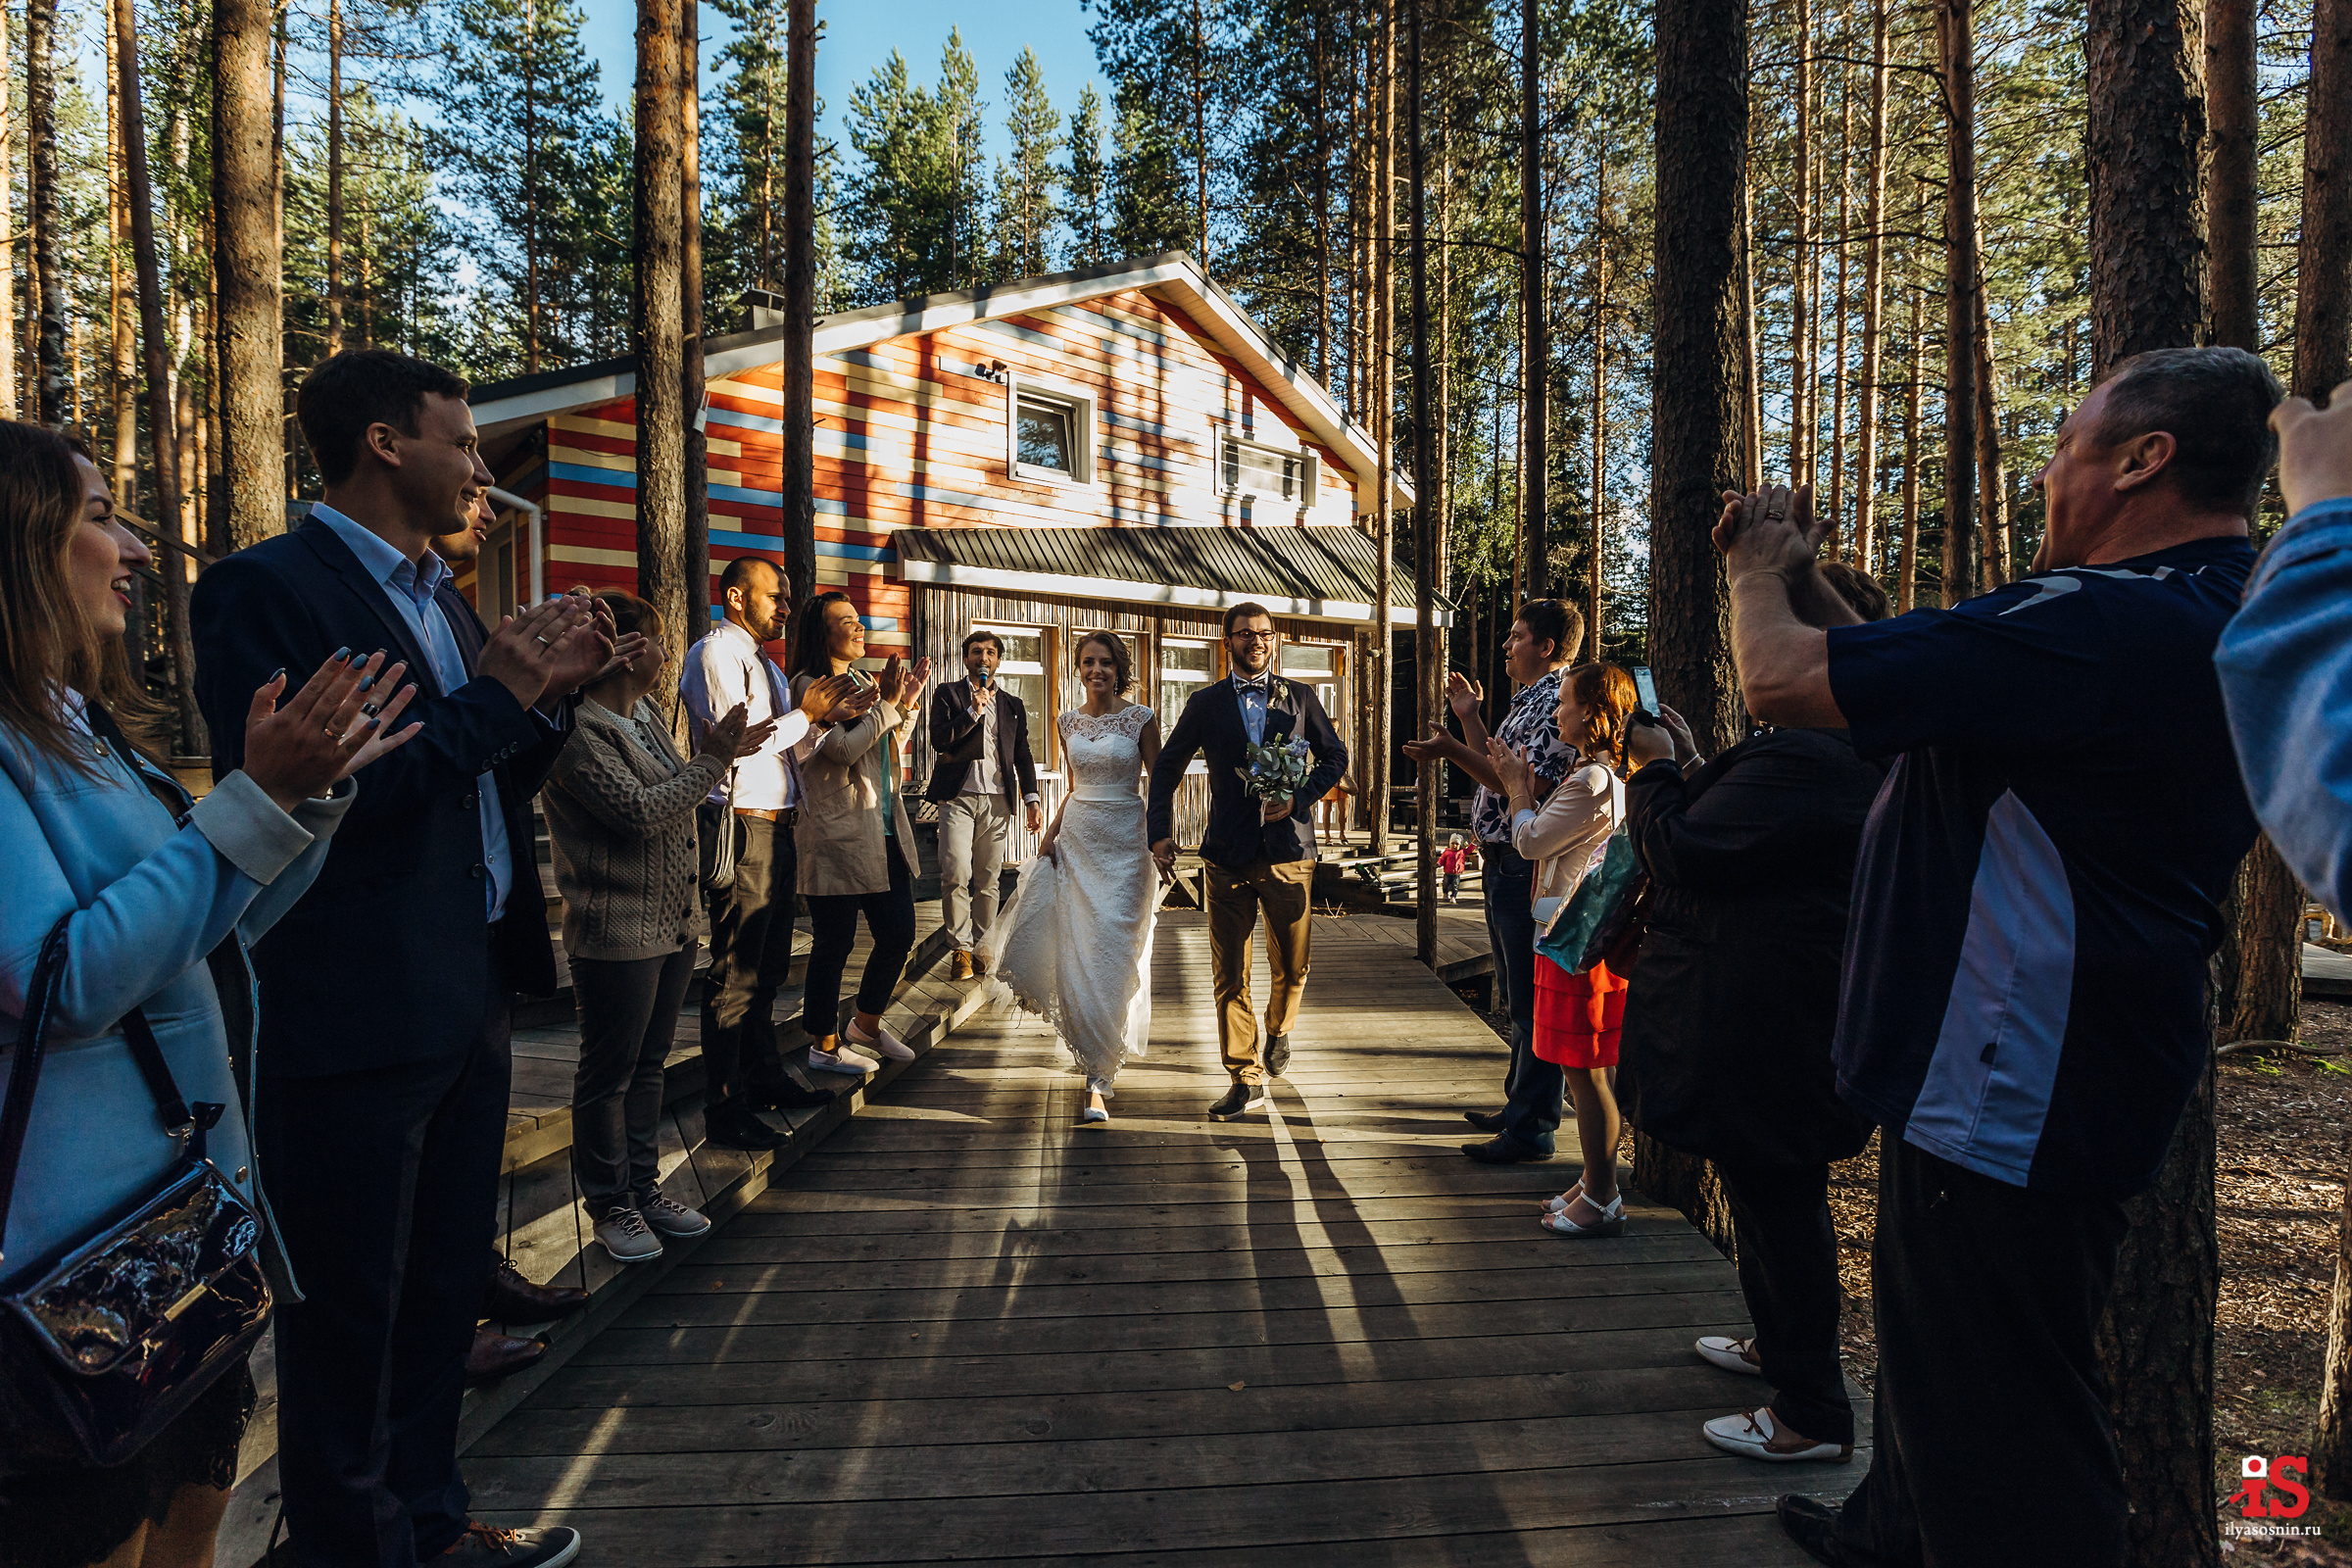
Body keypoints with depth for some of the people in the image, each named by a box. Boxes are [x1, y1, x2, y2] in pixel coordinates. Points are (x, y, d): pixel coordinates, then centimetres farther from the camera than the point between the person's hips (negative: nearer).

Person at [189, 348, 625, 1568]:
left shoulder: (441, 600, 15)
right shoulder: (268, 588, -11)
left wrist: (548, 692, 1)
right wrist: (495, 698, -17)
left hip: (469, 1001, 9)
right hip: (353, 1020, -8)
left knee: (445, 1286, 20)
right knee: (351, 1318, 8)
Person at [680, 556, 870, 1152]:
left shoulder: (765, 664, 21)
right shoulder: (716, 653, -9)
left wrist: (838, 716, 8)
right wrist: (806, 715, -11)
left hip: (775, 826, 10)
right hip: (741, 827, -10)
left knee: (768, 967, 19)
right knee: (735, 972, -5)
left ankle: (766, 1078, 32)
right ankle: (724, 1109, 2)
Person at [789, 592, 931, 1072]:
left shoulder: (863, 682, 16)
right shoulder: (809, 686, -9)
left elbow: (890, 747, 23)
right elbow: (843, 748, -19)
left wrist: (908, 703, 8)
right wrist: (888, 703, -13)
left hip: (887, 833, 8)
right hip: (839, 835, -8)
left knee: (899, 935, 12)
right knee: (834, 943, 1)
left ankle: (867, 1023, 31)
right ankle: (825, 1045, 16)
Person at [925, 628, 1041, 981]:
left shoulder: (1012, 705, 19)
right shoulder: (948, 693, 11)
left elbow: (1022, 756, 19)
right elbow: (939, 739, -3)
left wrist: (1031, 800, 10)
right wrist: (973, 711, -11)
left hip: (997, 801, 3)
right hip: (958, 798, -3)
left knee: (988, 881, 2)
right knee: (955, 875, -14)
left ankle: (981, 948, 12)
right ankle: (960, 949, -3)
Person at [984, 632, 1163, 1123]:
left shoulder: (1141, 718, -4)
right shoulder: (1069, 722, 9)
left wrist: (1160, 845, -11)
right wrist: (1052, 831, 6)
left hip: (1125, 843, -4)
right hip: (1077, 841, 4)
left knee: (1112, 958, -5)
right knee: (1075, 956, 5)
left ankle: (1098, 1077, 2)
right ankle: (1093, 1048, 31)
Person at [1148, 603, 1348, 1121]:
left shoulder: (1300, 698, 8)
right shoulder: (1206, 703, 7)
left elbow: (1335, 757, 13)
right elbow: (1166, 769, 13)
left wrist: (1299, 797, -4)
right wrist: (1160, 832, 2)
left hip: (1289, 850, 0)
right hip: (1228, 855, 0)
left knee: (1292, 968, 8)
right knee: (1229, 975, 0)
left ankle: (1279, 1031, 40)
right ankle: (1246, 1079, 13)